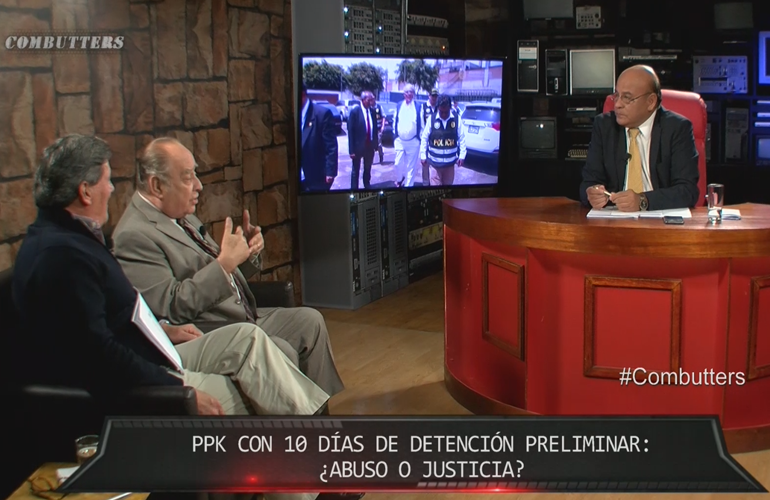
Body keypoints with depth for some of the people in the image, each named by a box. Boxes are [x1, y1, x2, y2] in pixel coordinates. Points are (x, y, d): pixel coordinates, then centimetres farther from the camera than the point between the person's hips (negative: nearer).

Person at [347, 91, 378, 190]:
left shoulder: (373, 111, -1)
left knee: (368, 169, 20)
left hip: (370, 145, 5)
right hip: (358, 146, -5)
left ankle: (367, 186, 35)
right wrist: (352, 149, -17)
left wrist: (376, 144, 4)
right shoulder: (355, 111, -16)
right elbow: (351, 132, -15)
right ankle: (354, 188, 21)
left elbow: (375, 128, 7)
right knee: (356, 170, 11)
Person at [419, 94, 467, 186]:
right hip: (435, 161, -1)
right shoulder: (432, 119, -7)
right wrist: (423, 156, 0)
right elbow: (424, 138, 0)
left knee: (448, 184, 15)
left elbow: (461, 138, 1)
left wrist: (462, 155, -2)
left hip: (450, 162, 2)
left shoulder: (456, 119, -5)